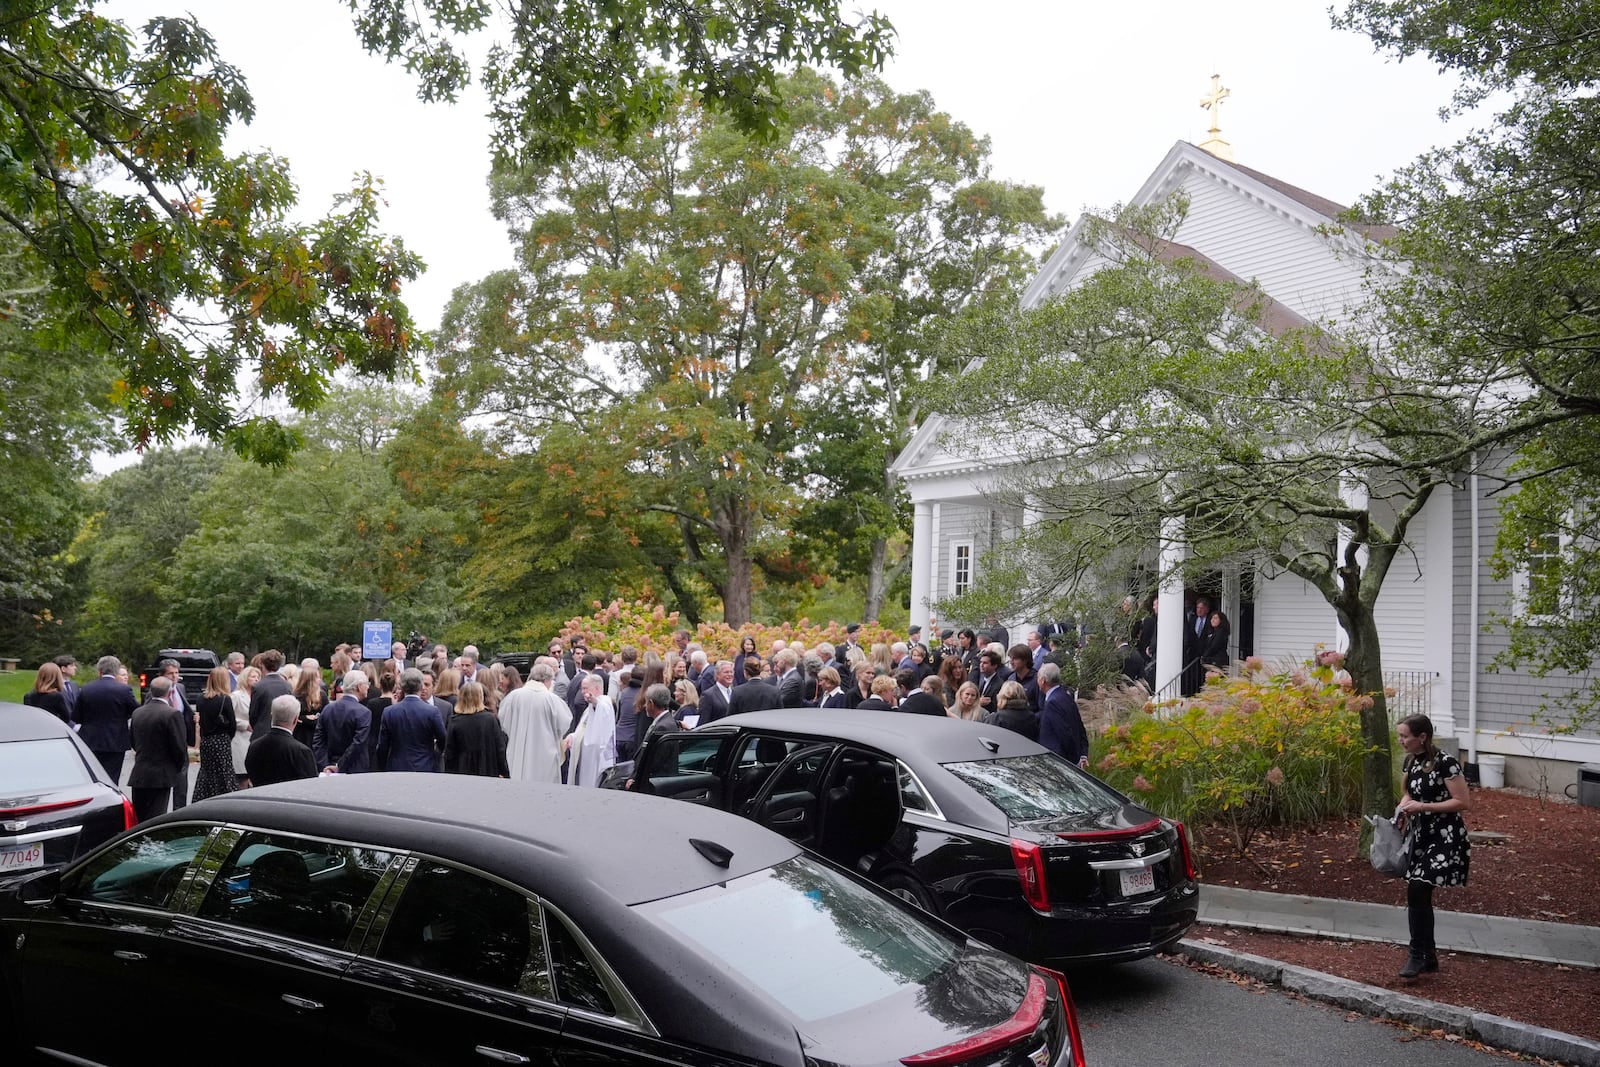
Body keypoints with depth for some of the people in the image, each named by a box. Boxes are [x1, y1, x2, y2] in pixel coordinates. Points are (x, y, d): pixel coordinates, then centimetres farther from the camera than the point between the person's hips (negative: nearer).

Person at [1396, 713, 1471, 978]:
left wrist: (1423, 806, -21)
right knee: (1420, 895, 9)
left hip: (1444, 837, -8)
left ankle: (1417, 954, -4)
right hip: (1420, 835, 8)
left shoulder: (1445, 763, -18)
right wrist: (1402, 810, -4)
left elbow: (1464, 802, -18)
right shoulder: (1410, 762, 6)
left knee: (1417, 891, -16)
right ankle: (1429, 956, 20)